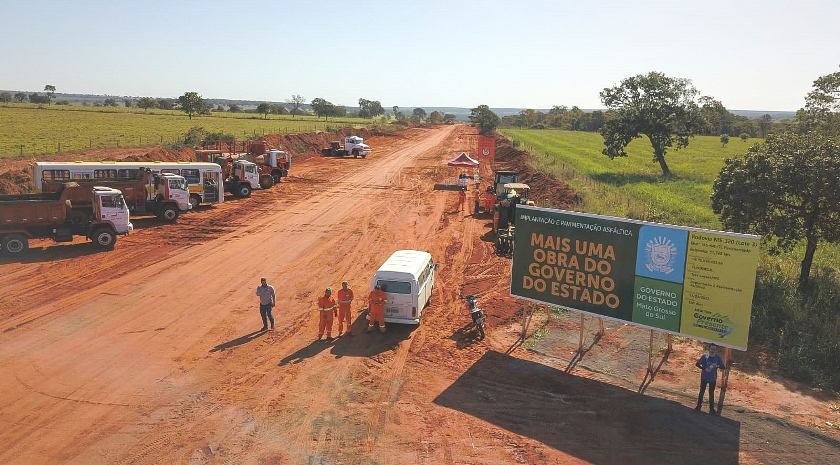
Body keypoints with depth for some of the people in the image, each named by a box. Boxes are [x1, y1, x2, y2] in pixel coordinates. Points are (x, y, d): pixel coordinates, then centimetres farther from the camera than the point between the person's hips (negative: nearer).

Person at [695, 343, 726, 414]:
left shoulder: (718, 358, -8)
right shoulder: (705, 356, -13)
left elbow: (723, 367, -8)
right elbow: (697, 364, -9)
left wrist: (717, 366, -28)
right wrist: (704, 368, -22)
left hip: (713, 379, 1)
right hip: (704, 377, -1)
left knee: (711, 393, 11)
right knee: (702, 391, 9)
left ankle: (711, 408, 19)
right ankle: (699, 406, 20)